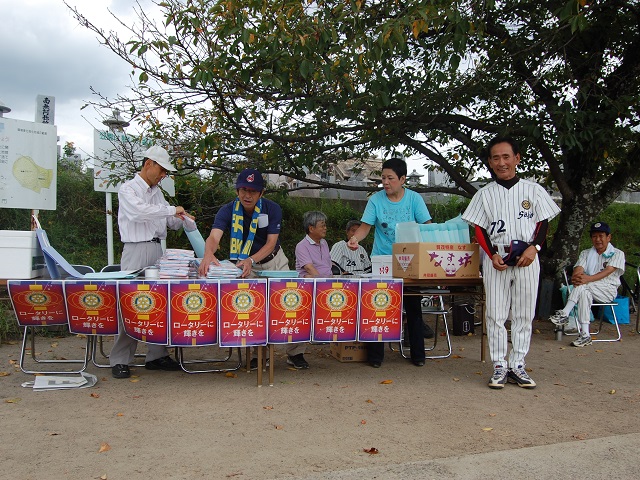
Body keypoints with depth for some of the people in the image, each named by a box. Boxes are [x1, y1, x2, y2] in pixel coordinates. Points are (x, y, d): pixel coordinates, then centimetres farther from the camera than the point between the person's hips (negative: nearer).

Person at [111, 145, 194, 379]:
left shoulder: (156, 192, 19)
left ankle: (157, 355, 15)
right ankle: (119, 360, 2)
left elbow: (169, 221, 22)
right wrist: (172, 210, -18)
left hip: (157, 250, 7)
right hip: (137, 251, -7)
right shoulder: (128, 189, -3)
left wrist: (182, 219, 1)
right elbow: (138, 211, -22)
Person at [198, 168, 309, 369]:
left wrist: (251, 260, -40)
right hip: (246, 265, 0)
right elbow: (214, 236, -36)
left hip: (274, 261, 1)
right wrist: (208, 254, -60)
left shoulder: (272, 209, -18)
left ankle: (295, 353, 12)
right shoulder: (228, 210, -20)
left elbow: (271, 242, -22)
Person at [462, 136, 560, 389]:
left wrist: (533, 247, -10)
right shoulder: (485, 194, 7)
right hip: (496, 258, 0)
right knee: (495, 314, 1)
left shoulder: (533, 190, 7)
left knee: (524, 314, 5)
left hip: (527, 258, 0)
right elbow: (479, 229, 4)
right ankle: (499, 366, 10)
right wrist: (492, 254, -11)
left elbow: (543, 223, 7)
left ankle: (518, 365, 15)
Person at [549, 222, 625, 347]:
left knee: (583, 285, -33)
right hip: (589, 289, 3)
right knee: (585, 293, -34)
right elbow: (578, 270, -2)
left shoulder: (617, 254, 4)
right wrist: (575, 277, -29)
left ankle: (565, 314, -36)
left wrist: (588, 279, -33)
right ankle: (585, 334, -41)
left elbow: (608, 271, -15)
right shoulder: (586, 253, 17)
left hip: (608, 290, -3)